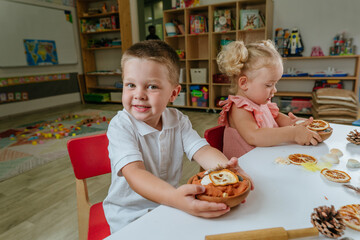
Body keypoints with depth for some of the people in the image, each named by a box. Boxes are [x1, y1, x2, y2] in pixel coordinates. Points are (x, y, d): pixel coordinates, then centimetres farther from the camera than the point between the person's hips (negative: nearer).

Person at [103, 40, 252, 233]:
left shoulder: (177, 120, -3)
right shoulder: (121, 126, -18)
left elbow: (201, 150, -12)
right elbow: (134, 173, -31)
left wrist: (226, 166, -35)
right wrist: (175, 198, -48)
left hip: (169, 204, 3)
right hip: (130, 215, -2)